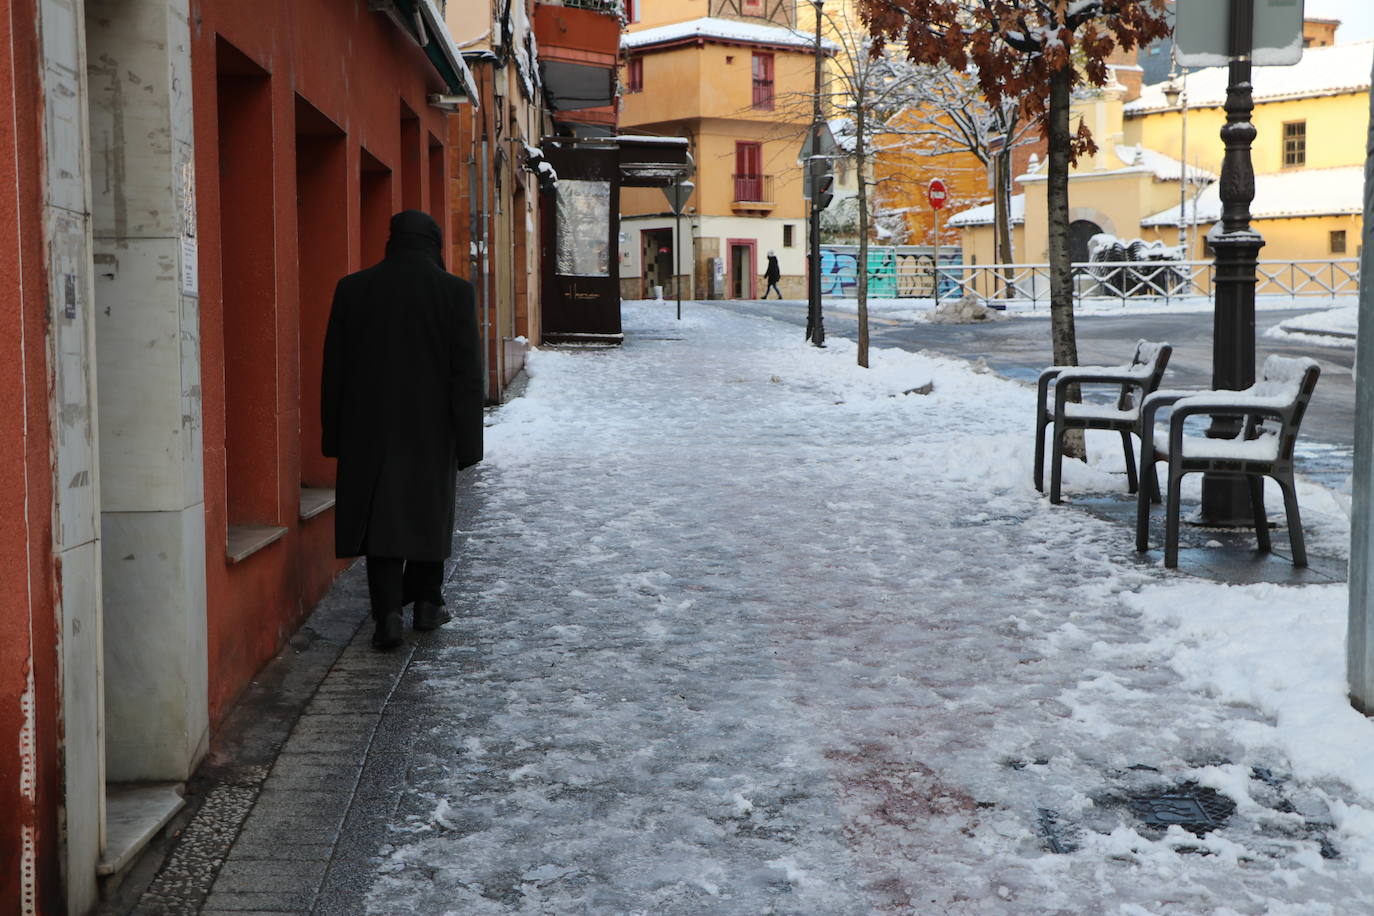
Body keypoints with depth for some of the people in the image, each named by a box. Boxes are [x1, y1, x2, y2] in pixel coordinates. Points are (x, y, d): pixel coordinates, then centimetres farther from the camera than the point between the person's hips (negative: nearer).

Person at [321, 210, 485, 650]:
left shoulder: (352, 289, -1)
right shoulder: (455, 291, -7)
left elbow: (334, 369, 2)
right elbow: (467, 372, -8)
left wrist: (334, 435, 10)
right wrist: (468, 442, -4)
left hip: (369, 430, 1)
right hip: (431, 431, 0)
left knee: (381, 517, 4)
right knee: (430, 512, 16)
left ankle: (388, 613, -7)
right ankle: (427, 603, 26)